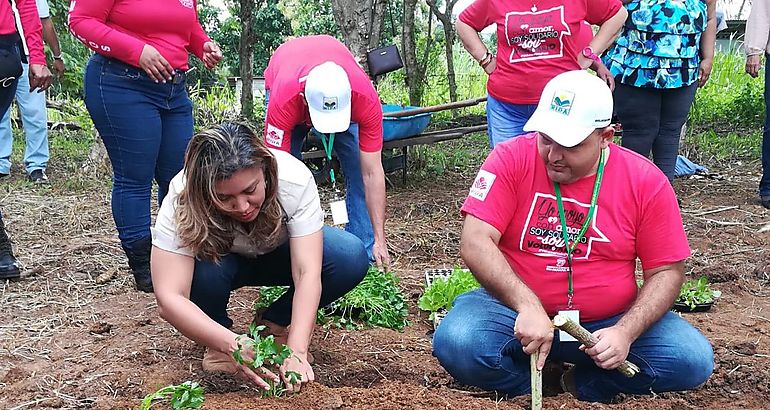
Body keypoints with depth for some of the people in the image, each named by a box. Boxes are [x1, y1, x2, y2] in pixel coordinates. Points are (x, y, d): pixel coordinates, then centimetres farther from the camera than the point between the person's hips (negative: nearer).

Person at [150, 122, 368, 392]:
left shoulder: (295, 179, -34)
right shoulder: (182, 202, -35)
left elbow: (308, 273, -36)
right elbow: (169, 300, -39)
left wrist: (297, 352, -46)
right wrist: (234, 345, -51)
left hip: (280, 253, 1)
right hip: (223, 261, -1)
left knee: (353, 258, -26)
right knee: (204, 270, -37)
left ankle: (274, 324, -2)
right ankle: (217, 343, -4)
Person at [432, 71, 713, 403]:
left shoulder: (646, 182, -5)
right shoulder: (511, 160, -9)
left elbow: (667, 272, -2)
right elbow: (475, 242, -18)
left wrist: (626, 332, -18)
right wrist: (527, 306, -30)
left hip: (610, 321, 1)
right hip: (516, 309, -1)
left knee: (693, 361, -21)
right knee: (456, 344, -30)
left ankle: (582, 384, 1)